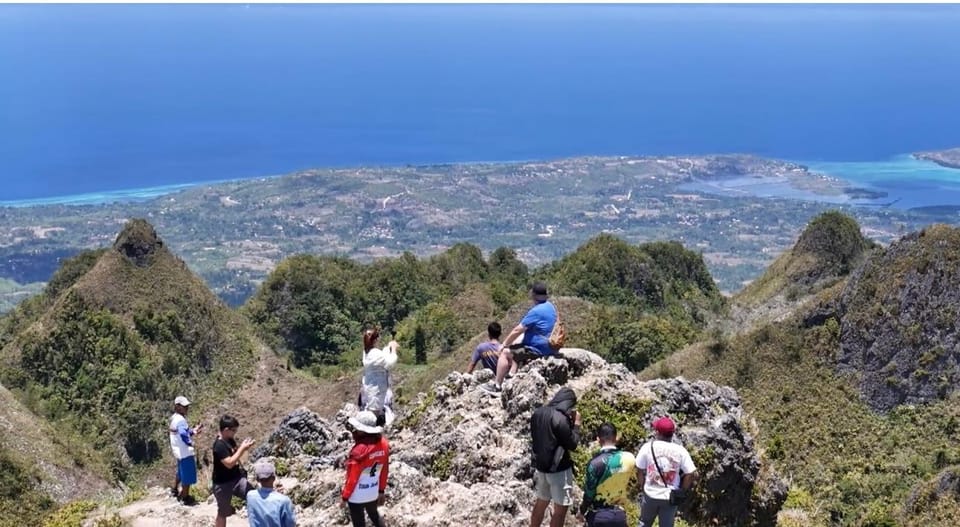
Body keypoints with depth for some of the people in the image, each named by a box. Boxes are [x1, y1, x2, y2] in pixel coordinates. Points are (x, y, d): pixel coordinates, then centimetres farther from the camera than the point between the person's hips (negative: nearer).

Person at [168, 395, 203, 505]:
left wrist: (193, 430, 6)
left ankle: (174, 491, 44)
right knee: (188, 475, 1)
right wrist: (190, 443, -18)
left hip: (179, 451, 10)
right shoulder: (180, 420, -23)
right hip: (185, 451, -10)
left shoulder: (174, 418, 9)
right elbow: (183, 434, -34)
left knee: (181, 472, 29)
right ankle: (185, 498, 9)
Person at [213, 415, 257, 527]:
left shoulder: (230, 440, 3)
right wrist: (242, 448, -27)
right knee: (223, 513, 9)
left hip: (236, 479, 8)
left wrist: (243, 447, 2)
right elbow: (229, 463, -30)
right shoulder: (219, 445, -25)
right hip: (223, 484, -8)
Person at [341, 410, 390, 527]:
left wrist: (344, 496, -8)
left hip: (357, 495, -6)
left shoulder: (360, 450, -30)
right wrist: (381, 490, 15)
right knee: (374, 514, 29)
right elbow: (384, 470, 2)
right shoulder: (383, 443, -10)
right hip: (374, 492, 6)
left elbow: (352, 478, -21)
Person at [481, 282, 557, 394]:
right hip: (549, 347, 10)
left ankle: (497, 385, 2)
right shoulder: (551, 306, 9)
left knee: (505, 352, -2)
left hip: (538, 349, -10)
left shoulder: (536, 311, -21)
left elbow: (517, 330, -17)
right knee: (513, 352, 22)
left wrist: (504, 344, -3)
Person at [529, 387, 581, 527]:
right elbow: (572, 444, -17)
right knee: (560, 508, 2)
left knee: (541, 502, 22)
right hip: (558, 469, -8)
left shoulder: (537, 413, 1)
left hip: (541, 466, 8)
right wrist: (576, 424, -4)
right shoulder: (560, 419, -22)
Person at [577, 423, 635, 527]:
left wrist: (582, 512, 3)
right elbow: (630, 483, 8)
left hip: (599, 515, -3)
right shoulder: (629, 458, -7)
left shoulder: (596, 462, -19)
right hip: (619, 514, 3)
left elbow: (589, 493, -12)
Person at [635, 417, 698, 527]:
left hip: (651, 494, 0)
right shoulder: (680, 450, -11)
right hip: (670, 497, 0)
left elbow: (640, 470, -3)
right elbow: (691, 474, -11)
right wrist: (682, 491, 3)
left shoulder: (648, 447, -12)